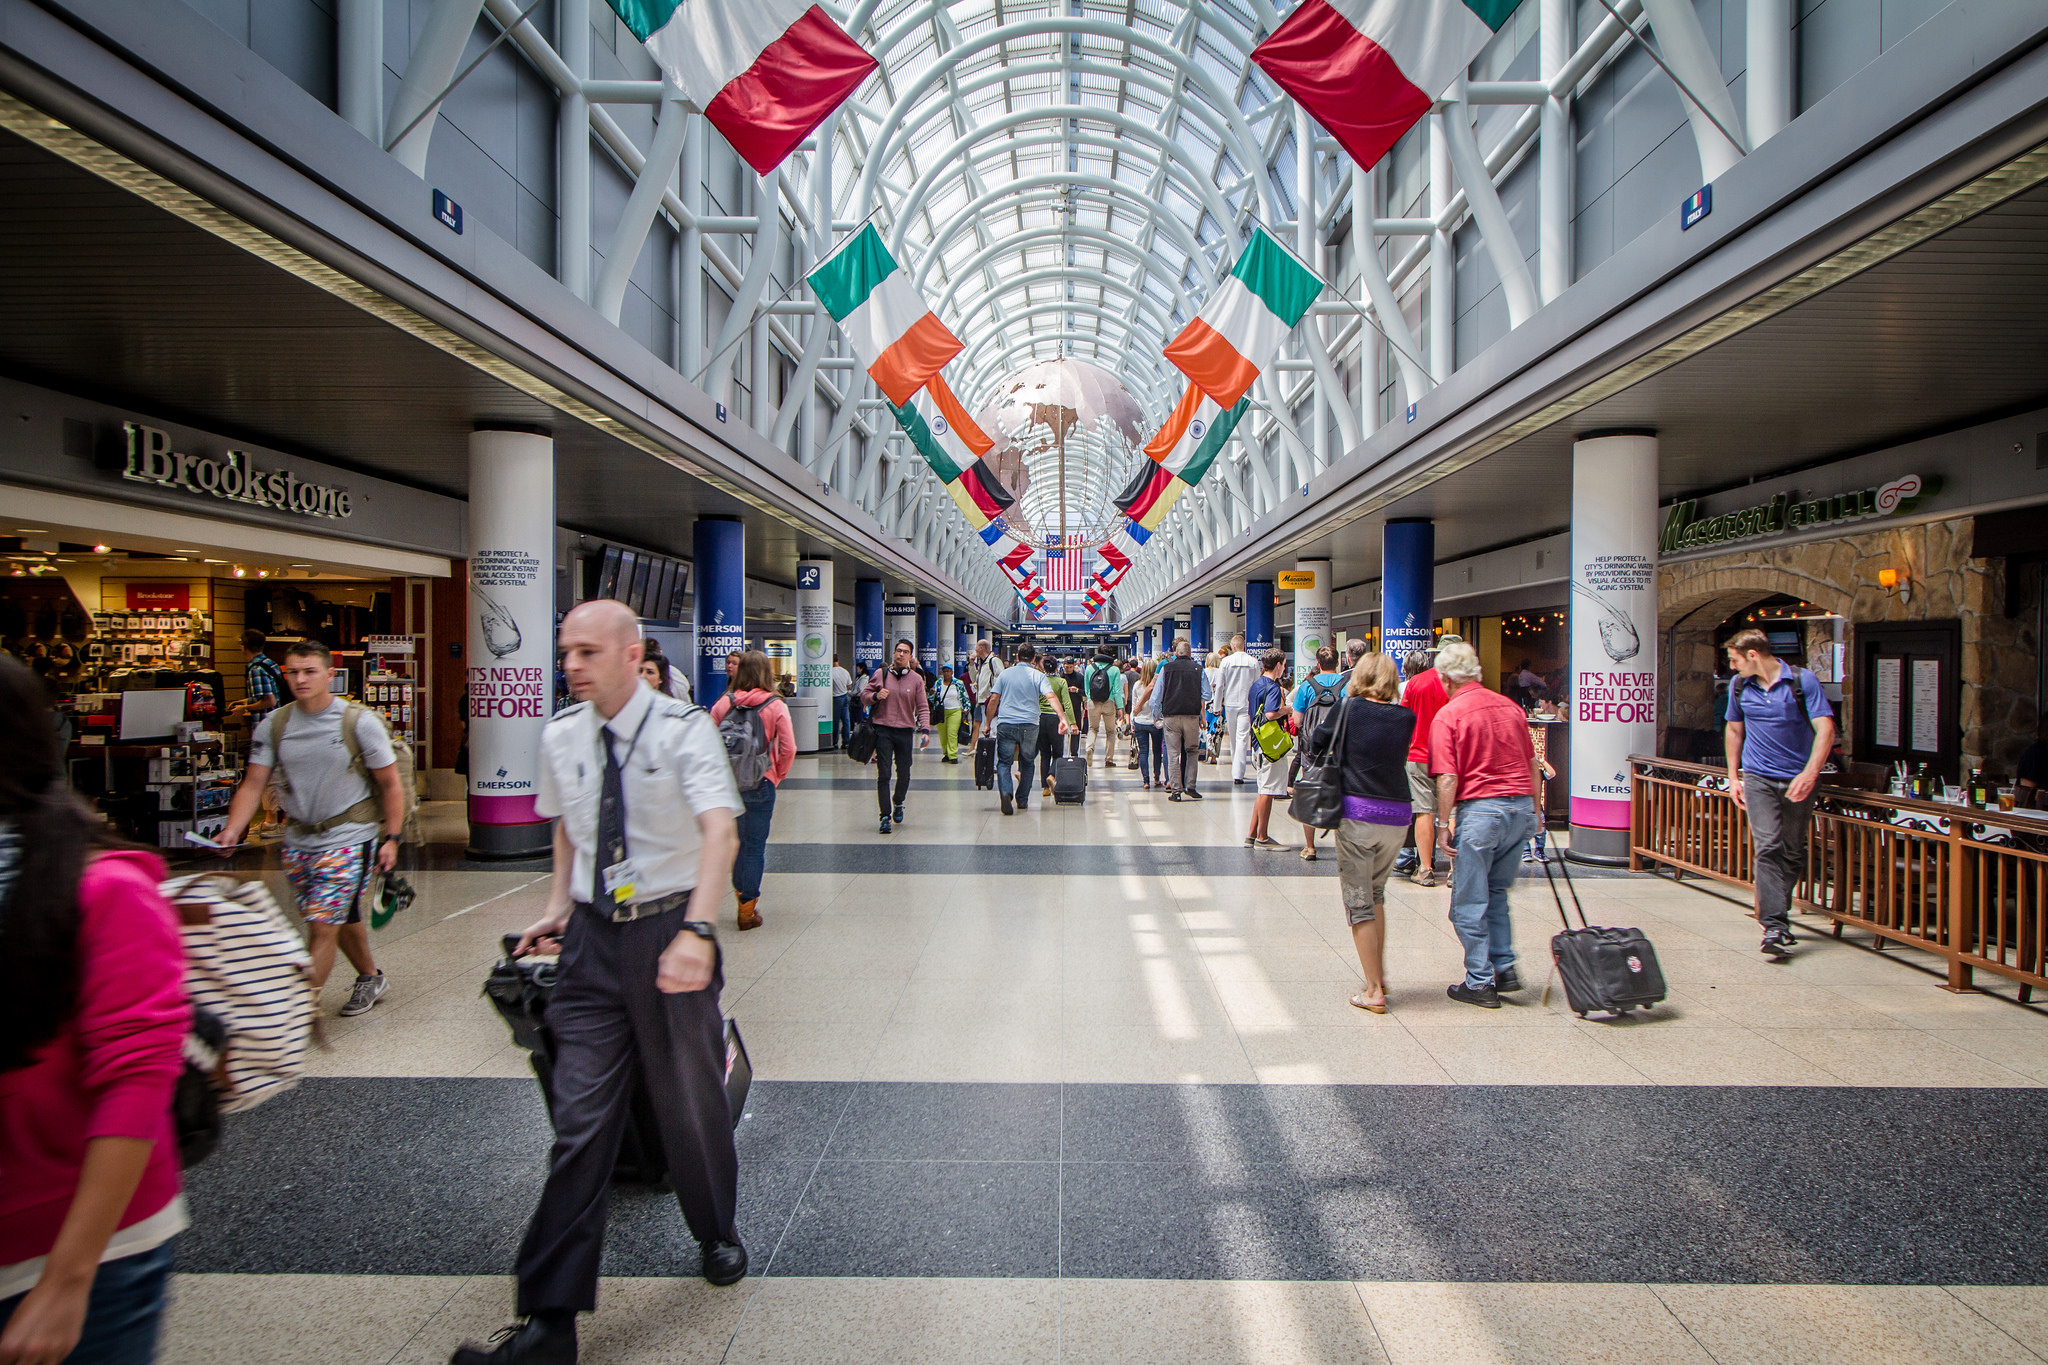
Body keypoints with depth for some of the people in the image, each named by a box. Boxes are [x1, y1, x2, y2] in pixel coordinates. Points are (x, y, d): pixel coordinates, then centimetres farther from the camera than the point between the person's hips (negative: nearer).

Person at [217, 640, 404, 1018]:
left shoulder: (361, 721, -8)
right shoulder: (273, 726, 2)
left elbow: (390, 784, -3)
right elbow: (253, 784, 3)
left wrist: (392, 838, -7)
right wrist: (232, 830, -13)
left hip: (348, 837, -5)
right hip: (297, 840, 5)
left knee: (322, 926, -10)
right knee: (341, 918, 18)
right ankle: (370, 979, 39)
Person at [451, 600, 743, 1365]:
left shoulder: (683, 729, -14)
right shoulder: (560, 737, 3)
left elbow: (719, 830, -27)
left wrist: (697, 931, -39)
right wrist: (560, 907, 9)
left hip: (667, 929, -3)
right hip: (592, 938, 4)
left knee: (691, 1102, 13)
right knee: (580, 1122, 4)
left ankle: (717, 1235, 42)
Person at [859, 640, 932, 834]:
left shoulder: (916, 679, 5)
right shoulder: (880, 674, 4)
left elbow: (923, 707, 4)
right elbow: (864, 695, 10)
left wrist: (925, 730, -9)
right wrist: (875, 696, -12)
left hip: (905, 731, 1)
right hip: (883, 730, -1)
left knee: (904, 774, 9)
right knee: (883, 775, -7)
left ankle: (898, 803, 37)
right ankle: (885, 815, -3)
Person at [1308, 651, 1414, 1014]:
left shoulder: (1348, 708, -5)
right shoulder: (1406, 718, 2)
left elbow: (1316, 743, 5)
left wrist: (1310, 728, 26)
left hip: (1357, 811, -4)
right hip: (1397, 815, 4)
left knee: (1359, 902, 4)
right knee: (1376, 892, 24)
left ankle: (1373, 990, 5)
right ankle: (1380, 971, 26)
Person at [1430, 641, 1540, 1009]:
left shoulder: (1447, 716, -7)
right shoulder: (1510, 707, 10)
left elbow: (1447, 778, -14)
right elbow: (1532, 764, 17)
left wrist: (1446, 822, -7)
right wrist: (1535, 809, 25)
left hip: (1480, 808, -6)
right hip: (1521, 804, 6)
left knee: (1469, 902, 6)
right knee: (1496, 894, 22)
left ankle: (1480, 982, 10)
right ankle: (1504, 969, 21)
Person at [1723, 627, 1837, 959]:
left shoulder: (1803, 680, -7)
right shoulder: (1739, 686, 6)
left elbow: (1825, 730, -12)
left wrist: (1810, 774, -23)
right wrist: (1733, 777, 16)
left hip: (1798, 779, -1)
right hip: (1757, 777, 1)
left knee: (1794, 852, 8)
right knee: (1768, 847, -12)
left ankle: (1775, 913, 26)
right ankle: (1774, 927, -16)